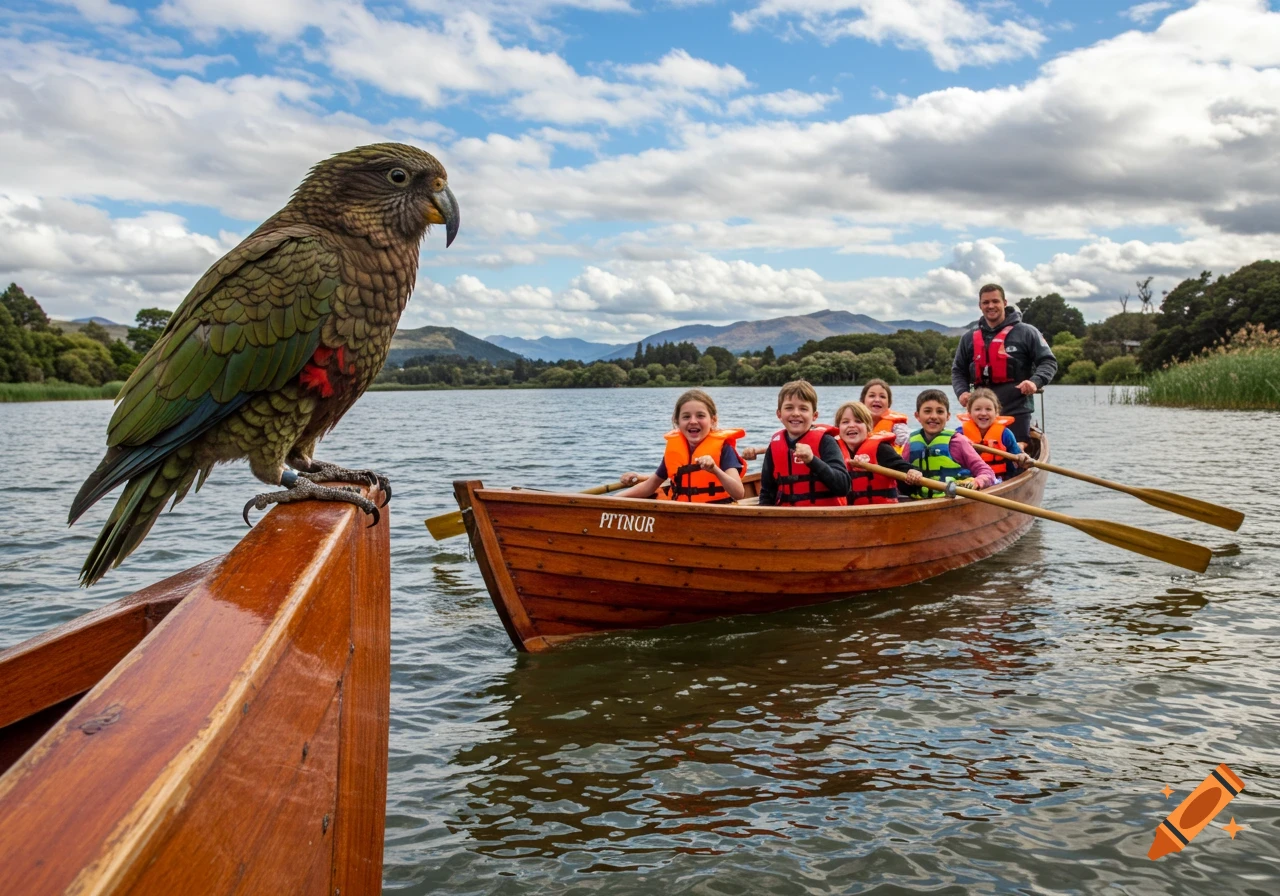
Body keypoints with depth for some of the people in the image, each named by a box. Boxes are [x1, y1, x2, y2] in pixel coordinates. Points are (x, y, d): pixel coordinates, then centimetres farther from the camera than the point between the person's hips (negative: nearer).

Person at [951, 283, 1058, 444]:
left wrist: (1035, 381, -19)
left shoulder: (1025, 333, 1)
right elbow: (958, 370, 19)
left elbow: (1049, 362, 1)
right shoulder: (969, 337, 12)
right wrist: (961, 391, -1)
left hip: (1017, 413, -3)